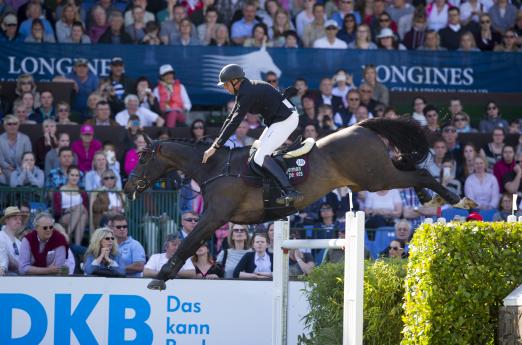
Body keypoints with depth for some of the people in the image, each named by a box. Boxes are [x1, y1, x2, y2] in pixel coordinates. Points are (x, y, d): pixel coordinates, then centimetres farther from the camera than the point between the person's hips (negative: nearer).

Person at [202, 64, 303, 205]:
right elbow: (231, 117, 18)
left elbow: (234, 123, -22)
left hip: (285, 120, -11)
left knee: (260, 157, -16)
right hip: (278, 119, 11)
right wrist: (218, 139, 13)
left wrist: (215, 147, -20)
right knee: (259, 149, 19)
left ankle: (290, 191, -27)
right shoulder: (243, 91, 10)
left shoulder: (247, 94, -21)